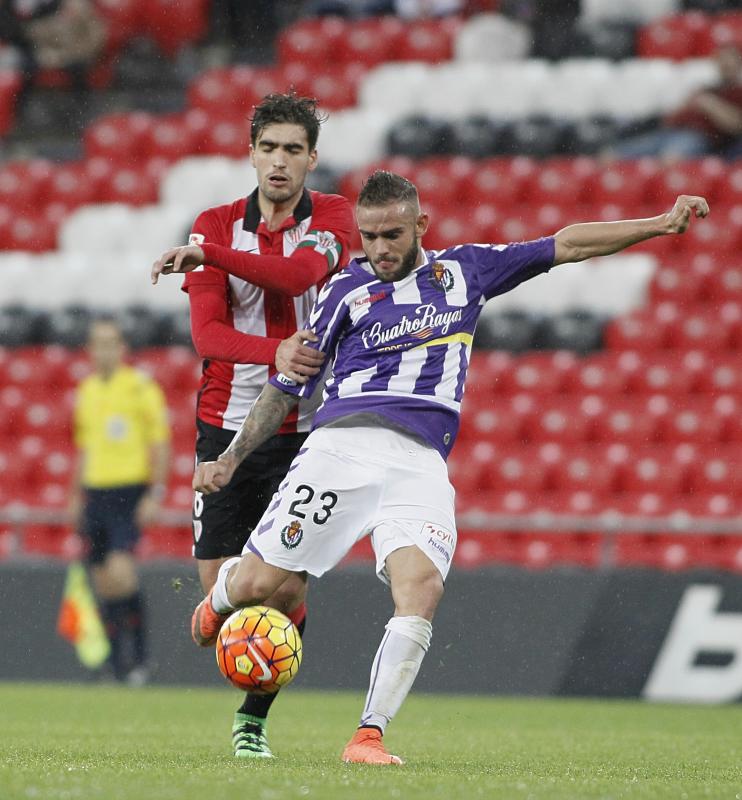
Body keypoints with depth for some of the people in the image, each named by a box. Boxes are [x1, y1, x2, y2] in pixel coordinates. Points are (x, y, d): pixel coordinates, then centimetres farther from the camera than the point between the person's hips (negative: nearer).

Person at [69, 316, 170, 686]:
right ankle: (117, 662, 10)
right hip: (95, 492, 6)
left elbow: (160, 443, -5)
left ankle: (138, 654, -10)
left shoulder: (141, 386, -4)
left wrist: (155, 494, -12)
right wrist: (77, 497, 20)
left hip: (130, 491, -6)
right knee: (103, 581, 4)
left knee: (120, 569, -20)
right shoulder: (86, 391, 14)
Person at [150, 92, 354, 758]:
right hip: (229, 423, 2)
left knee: (288, 589, -7)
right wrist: (275, 354, -26)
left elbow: (298, 274, -23)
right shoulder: (217, 225, 4)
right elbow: (206, 332, -8)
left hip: (306, 428, -2)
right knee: (218, 588, -3)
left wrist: (207, 253, -31)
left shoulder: (331, 217, -1)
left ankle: (254, 717, 13)